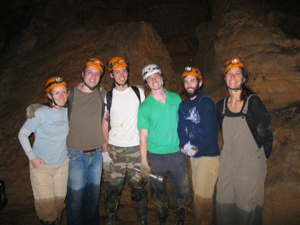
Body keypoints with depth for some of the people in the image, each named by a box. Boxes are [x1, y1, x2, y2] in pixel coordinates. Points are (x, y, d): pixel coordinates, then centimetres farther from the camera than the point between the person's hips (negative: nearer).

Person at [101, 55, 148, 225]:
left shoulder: (139, 92, 5)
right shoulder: (108, 97, 4)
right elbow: (104, 125, 5)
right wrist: (105, 151, 0)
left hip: (136, 148, 0)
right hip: (115, 149, 0)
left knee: (138, 188, 7)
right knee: (113, 189, 7)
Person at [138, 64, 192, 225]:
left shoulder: (176, 98, 3)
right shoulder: (145, 107, -6)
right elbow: (143, 136, -6)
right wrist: (144, 162, -9)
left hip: (177, 153, 2)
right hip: (155, 157, -2)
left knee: (183, 193, 8)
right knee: (158, 193, 13)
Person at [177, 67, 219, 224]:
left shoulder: (206, 102, -13)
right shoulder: (183, 105, 10)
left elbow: (209, 132, -18)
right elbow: (181, 128, 7)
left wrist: (196, 149, -10)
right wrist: (185, 145, -11)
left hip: (208, 154, -7)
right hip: (193, 155, 7)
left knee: (202, 197, 0)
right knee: (197, 193, 19)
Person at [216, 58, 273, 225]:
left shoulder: (253, 102, -9)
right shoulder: (221, 106, 5)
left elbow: (267, 134, -4)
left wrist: (262, 158, 0)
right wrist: (228, 154, 14)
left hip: (250, 163, -4)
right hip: (227, 163, 5)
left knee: (248, 209, 6)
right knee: (224, 206, 12)